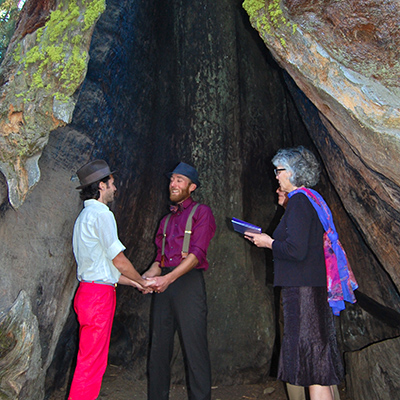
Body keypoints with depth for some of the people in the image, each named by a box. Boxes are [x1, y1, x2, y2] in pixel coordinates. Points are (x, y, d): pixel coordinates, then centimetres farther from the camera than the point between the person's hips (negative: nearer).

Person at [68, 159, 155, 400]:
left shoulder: (85, 215, 19)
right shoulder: (101, 214, -12)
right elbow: (118, 259, -13)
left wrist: (136, 283, 18)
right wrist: (142, 281, 3)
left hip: (88, 291, 10)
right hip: (99, 295, -10)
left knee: (90, 360, 16)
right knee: (92, 362, -3)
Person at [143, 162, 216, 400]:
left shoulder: (201, 212, 4)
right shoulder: (167, 220, 24)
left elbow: (197, 253, -8)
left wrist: (168, 278, -18)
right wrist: (147, 277, -1)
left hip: (188, 282, -6)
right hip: (164, 285, 6)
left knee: (194, 348, -4)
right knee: (159, 346, 8)